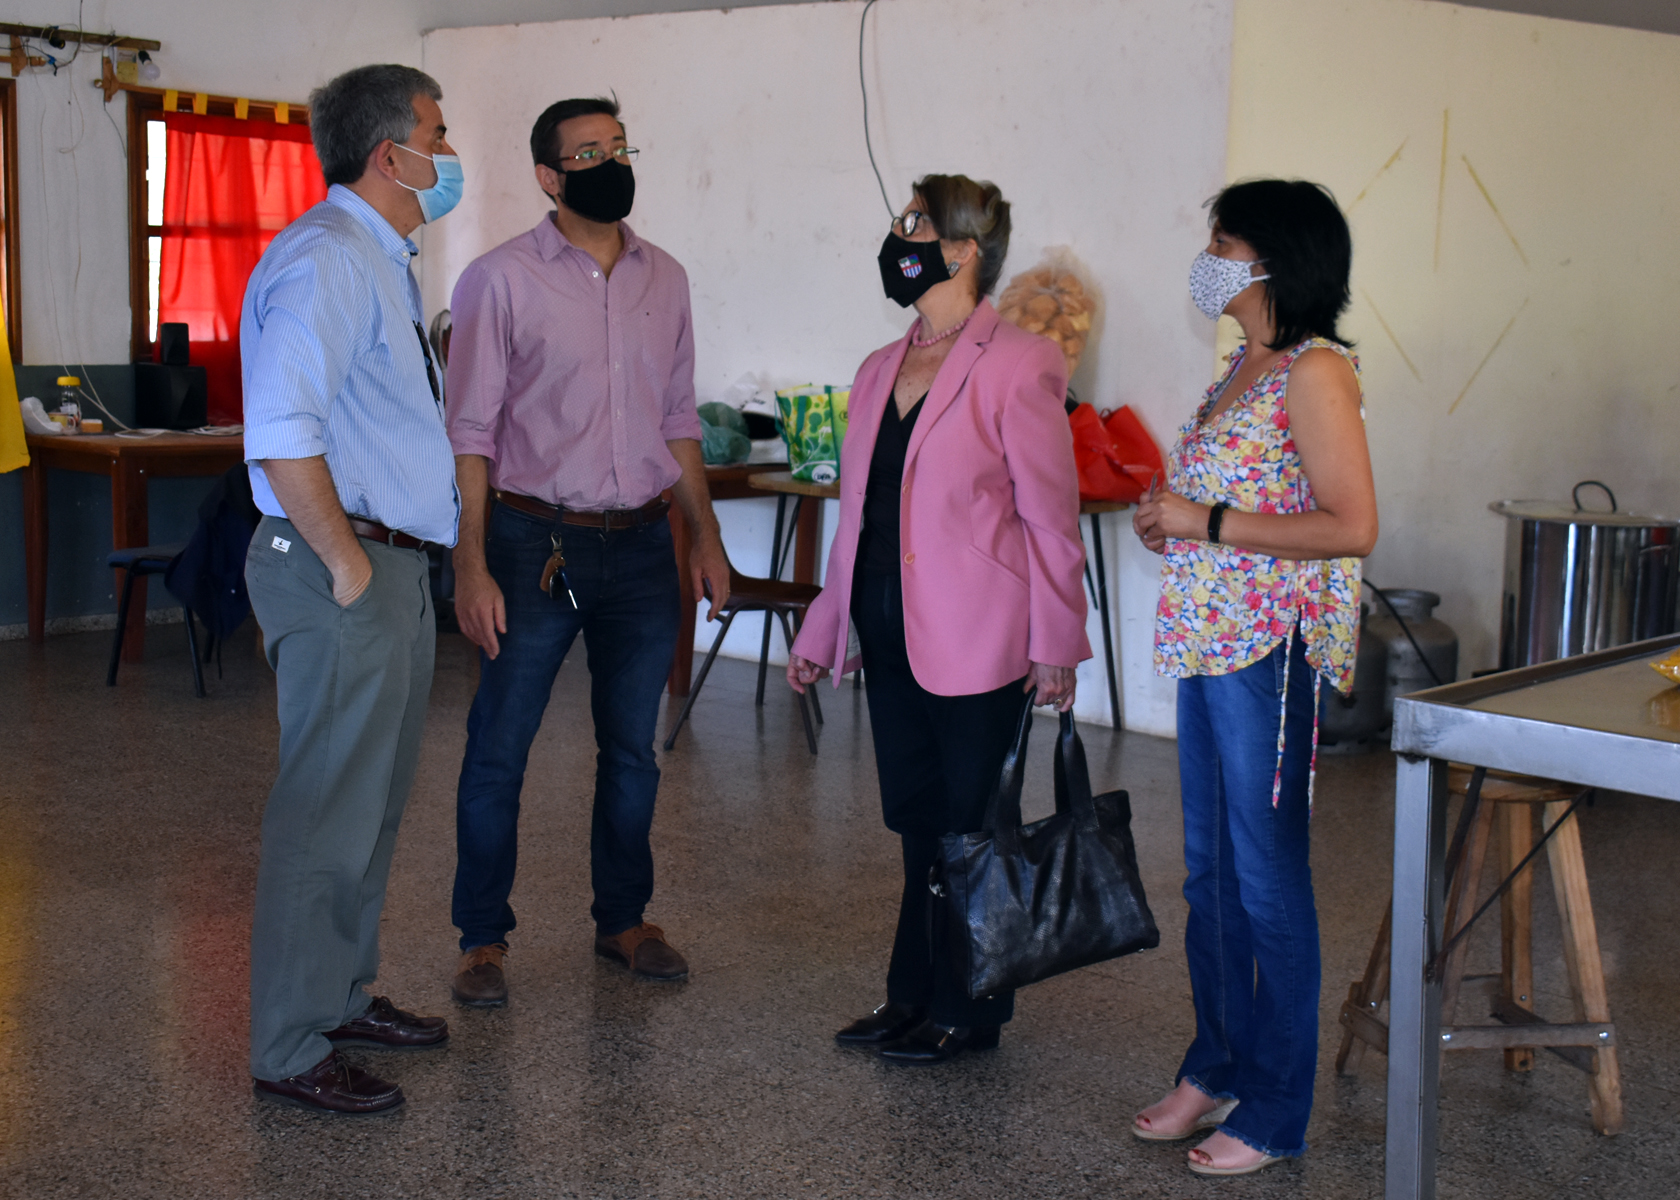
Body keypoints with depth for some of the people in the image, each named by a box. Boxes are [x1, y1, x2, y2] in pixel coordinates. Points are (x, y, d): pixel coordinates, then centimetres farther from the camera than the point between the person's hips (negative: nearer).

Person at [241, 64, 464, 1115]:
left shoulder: (382, 260, 17)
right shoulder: (325, 258, -16)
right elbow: (281, 430, -26)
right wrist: (346, 561, -21)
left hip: (396, 565, 10)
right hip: (346, 572, -10)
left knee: (376, 800, 18)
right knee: (330, 810, -4)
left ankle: (344, 996, 33)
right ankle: (291, 1051, 7)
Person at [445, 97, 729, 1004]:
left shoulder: (664, 279, 9)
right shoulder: (500, 280, -6)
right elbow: (469, 434, -8)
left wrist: (705, 534, 12)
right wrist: (471, 565, -14)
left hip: (640, 545, 4)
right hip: (536, 541, -4)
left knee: (631, 748, 13)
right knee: (498, 749, 1)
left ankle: (623, 919, 28)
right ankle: (482, 938, 15)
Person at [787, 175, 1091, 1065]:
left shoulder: (1016, 369, -10)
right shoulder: (879, 371, 13)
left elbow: (1051, 516, -10)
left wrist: (1055, 645, -12)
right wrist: (822, 630, 19)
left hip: (976, 648, -7)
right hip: (894, 641, 7)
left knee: (969, 831, 3)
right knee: (918, 827, 14)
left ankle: (967, 1014, 16)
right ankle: (913, 998, 26)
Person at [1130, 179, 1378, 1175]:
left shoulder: (1316, 373, -13)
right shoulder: (1246, 366, 15)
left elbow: (1352, 526, -20)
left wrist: (1209, 522, -18)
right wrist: (1169, 521, 6)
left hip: (1272, 652, -9)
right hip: (1208, 644, 9)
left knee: (1268, 879, -1)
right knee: (1211, 871, 15)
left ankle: (1274, 1113, 10)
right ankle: (1218, 1068, 29)